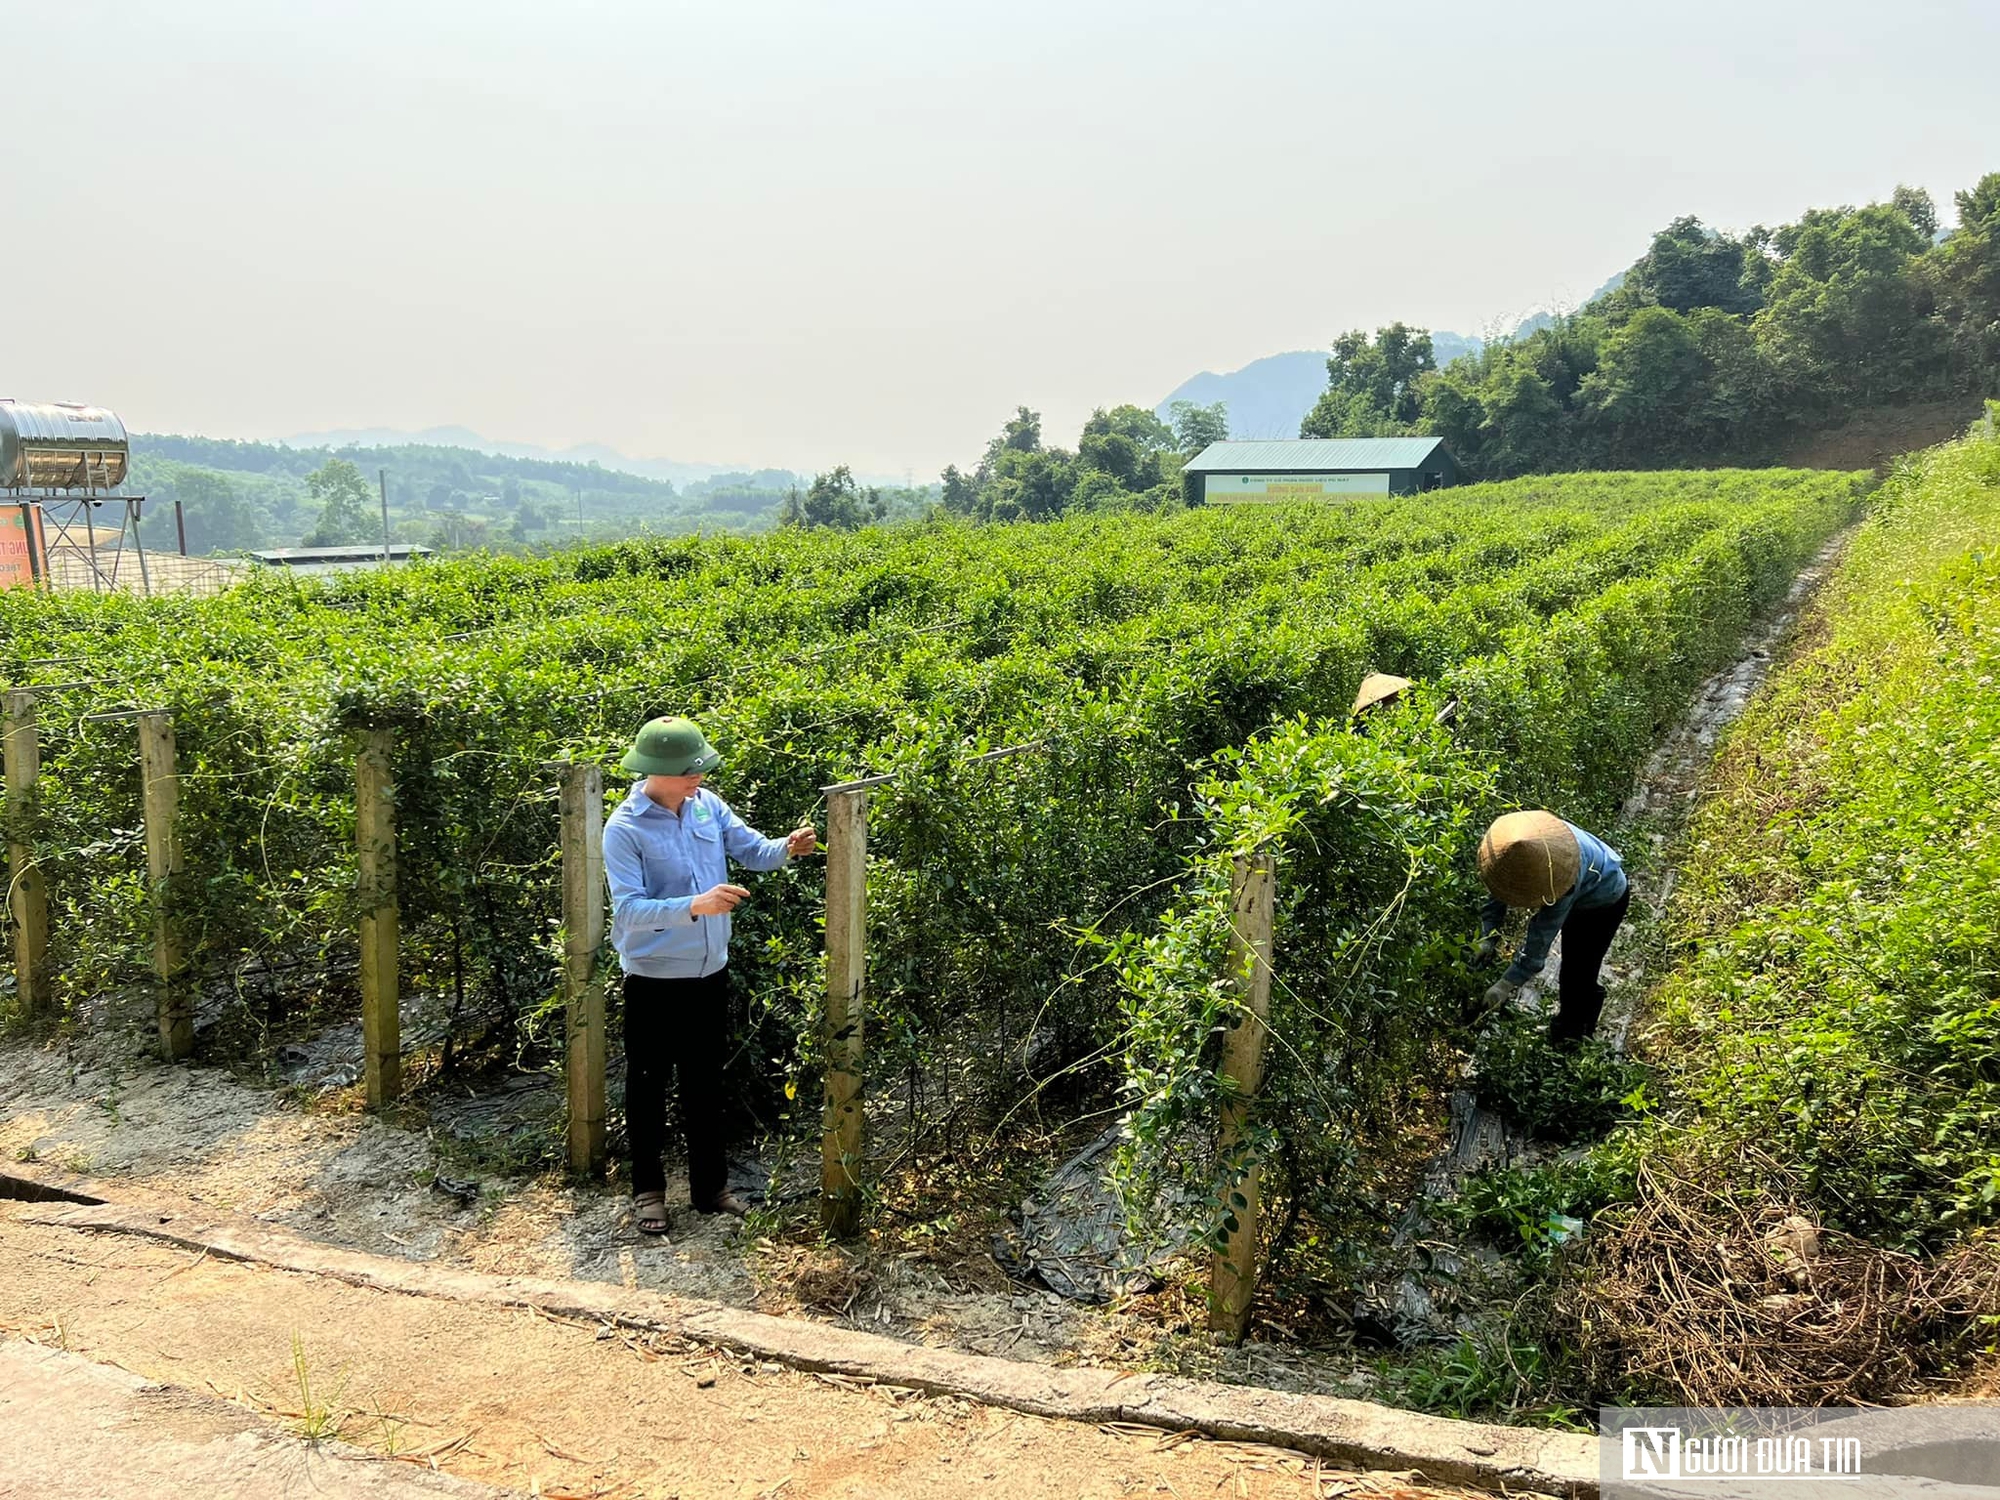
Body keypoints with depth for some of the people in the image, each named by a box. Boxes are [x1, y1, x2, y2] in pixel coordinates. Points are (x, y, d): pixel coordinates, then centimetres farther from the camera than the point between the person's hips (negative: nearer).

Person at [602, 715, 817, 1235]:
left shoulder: (707, 805, -3)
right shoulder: (624, 829, -19)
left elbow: (752, 850, 0)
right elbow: (628, 909, -25)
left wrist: (787, 847, -23)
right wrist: (695, 906, -38)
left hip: (710, 973, 5)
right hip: (654, 981, -5)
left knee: (705, 1082, 17)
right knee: (648, 1086, 11)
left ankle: (710, 1184, 31)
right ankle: (648, 1188, 28)